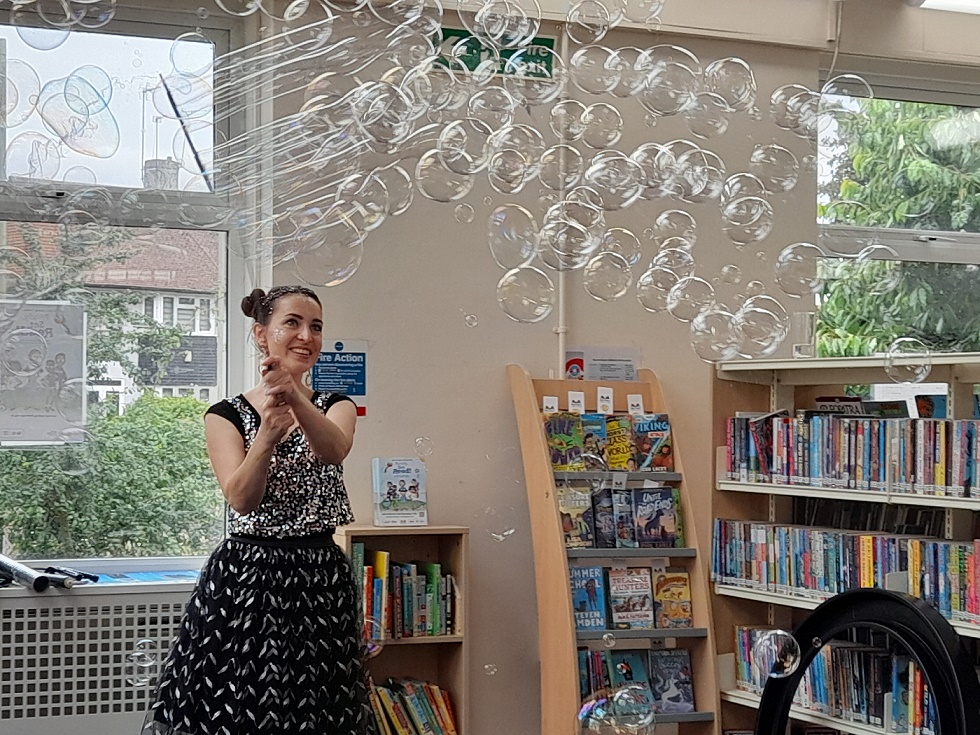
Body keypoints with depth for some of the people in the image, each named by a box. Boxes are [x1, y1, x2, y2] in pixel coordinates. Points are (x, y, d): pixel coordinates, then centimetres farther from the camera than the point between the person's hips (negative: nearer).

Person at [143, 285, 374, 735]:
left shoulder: (335, 407, 6)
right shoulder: (226, 416, 2)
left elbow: (334, 449, -20)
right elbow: (241, 498, -15)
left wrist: (296, 399, -41)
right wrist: (267, 434, -34)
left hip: (319, 579, 1)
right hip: (245, 576, -1)